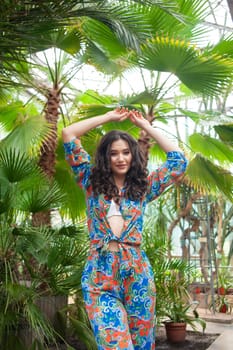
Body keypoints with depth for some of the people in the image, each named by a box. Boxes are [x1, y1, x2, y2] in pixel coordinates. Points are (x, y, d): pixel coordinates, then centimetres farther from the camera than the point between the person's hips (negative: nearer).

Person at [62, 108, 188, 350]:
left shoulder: (143, 187, 12)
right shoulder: (92, 182, 9)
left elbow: (178, 160, 10)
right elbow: (68, 134, 5)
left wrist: (145, 125, 14)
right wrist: (108, 117, 11)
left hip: (137, 274, 2)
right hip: (99, 275, -2)